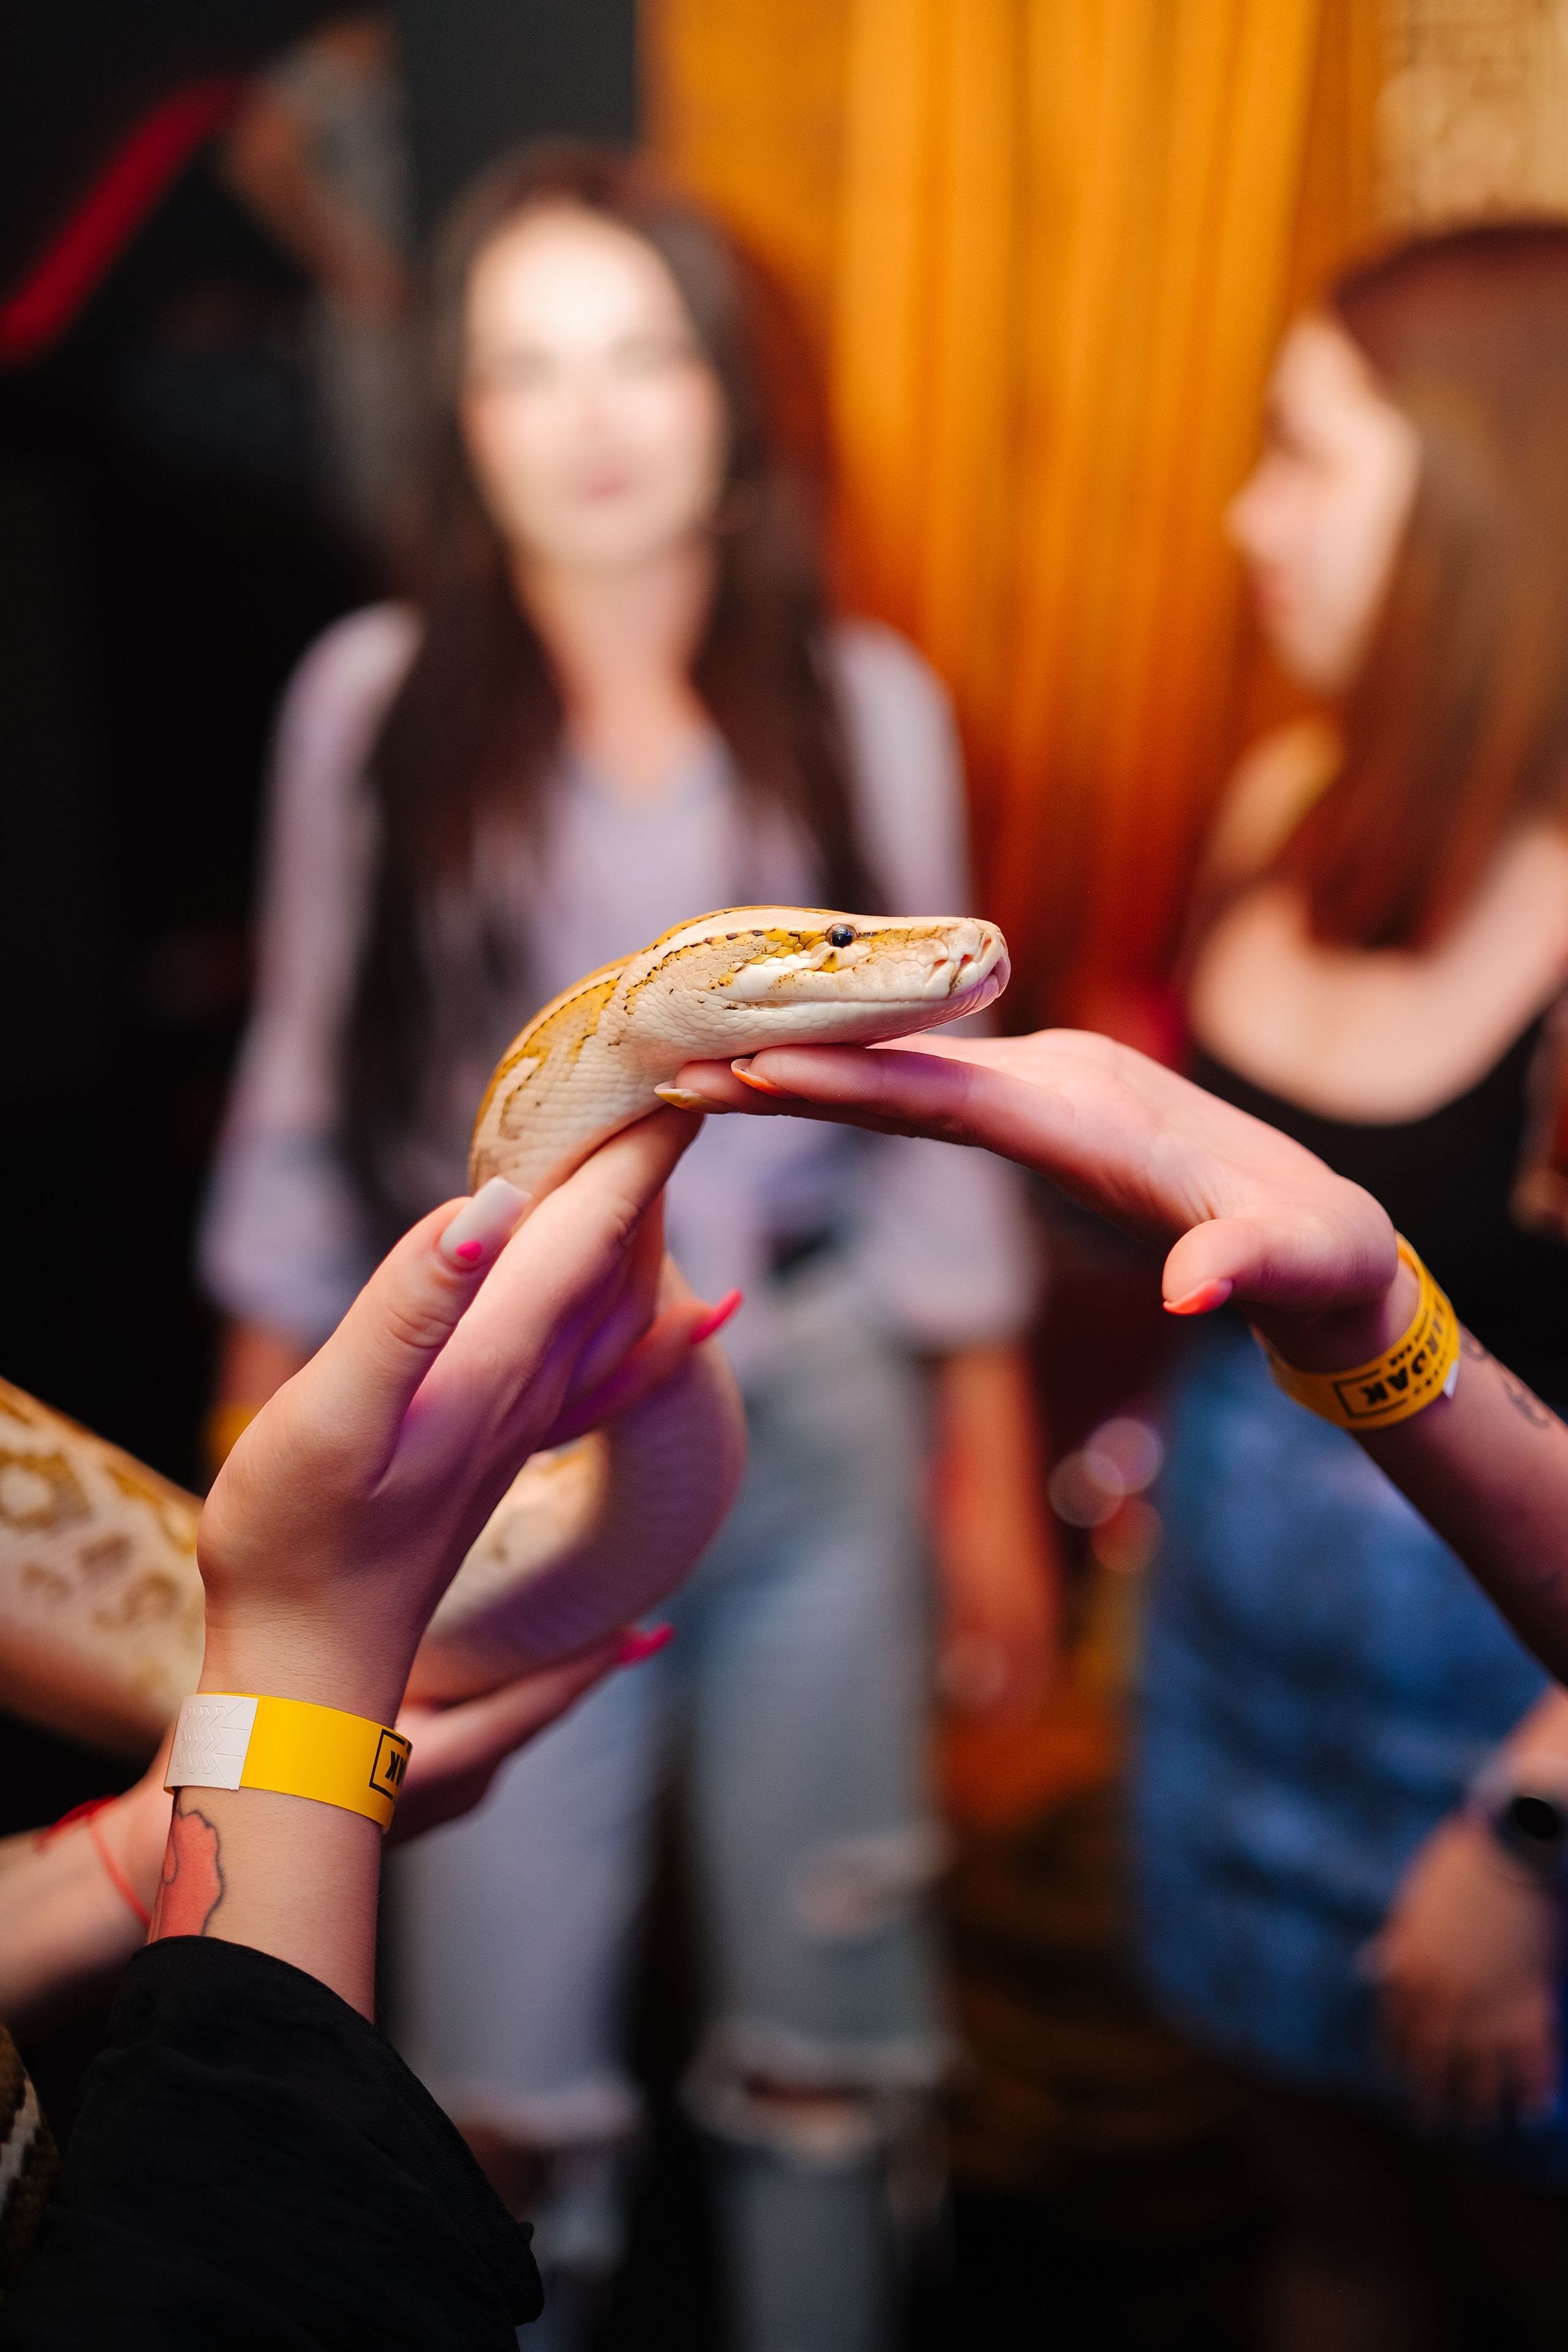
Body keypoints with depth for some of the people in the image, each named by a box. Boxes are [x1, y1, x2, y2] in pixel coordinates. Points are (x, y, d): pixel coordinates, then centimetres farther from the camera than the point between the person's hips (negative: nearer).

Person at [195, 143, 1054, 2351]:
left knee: (830, 2038, 14)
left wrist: (994, 1477, 5)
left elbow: (932, 1102, 4)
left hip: (819, 1421, 1)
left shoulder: (865, 707, -1)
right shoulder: (374, 704, -4)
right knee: (508, 2068, 8)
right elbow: (306, 1109, 2)